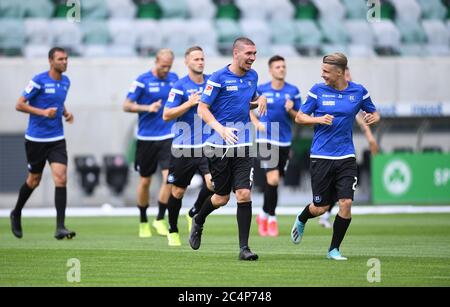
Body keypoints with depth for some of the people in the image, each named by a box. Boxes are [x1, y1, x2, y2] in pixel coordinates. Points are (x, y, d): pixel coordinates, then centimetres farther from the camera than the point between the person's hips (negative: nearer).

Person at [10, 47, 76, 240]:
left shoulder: (65, 81, 7)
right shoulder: (39, 81, -12)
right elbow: (19, 105, -11)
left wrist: (65, 113, 5)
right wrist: (42, 112, -23)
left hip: (57, 139, 4)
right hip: (36, 139, -4)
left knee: (61, 179, -12)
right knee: (34, 180, 10)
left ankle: (60, 228, -14)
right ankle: (16, 214, 37)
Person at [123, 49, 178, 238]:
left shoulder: (174, 78, 6)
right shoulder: (143, 81, -8)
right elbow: (127, 105, -8)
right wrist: (147, 108, -21)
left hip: (168, 137, 2)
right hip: (146, 138, -2)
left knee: (169, 176, -14)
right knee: (145, 180, 7)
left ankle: (160, 219, -4)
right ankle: (143, 222, 23)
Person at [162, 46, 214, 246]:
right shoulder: (180, 86, -6)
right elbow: (166, 115, -9)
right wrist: (189, 103, -17)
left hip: (207, 145, 2)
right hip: (183, 147, -2)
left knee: (212, 183, -17)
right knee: (178, 191, 7)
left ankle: (194, 213, 11)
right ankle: (172, 231, 26)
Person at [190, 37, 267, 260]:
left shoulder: (252, 76, 9)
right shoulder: (218, 78, -9)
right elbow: (202, 108, -8)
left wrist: (260, 100, 2)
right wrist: (220, 128, -24)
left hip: (243, 145, 4)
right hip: (219, 146, -4)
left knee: (244, 194, -9)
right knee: (222, 197, 6)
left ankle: (244, 248, -6)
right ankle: (198, 221, 38)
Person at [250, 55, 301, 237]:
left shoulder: (293, 91, 2)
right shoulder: (261, 90, -2)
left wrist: (291, 110, -16)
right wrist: (257, 123, -4)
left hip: (284, 141, 3)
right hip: (266, 139, -3)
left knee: (273, 181, 11)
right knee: (273, 179, -16)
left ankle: (264, 215, 30)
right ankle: (271, 218, -2)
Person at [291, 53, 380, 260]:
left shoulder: (358, 91, 2)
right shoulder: (317, 91, -1)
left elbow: (373, 112, 17)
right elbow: (299, 117, 4)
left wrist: (374, 117, -7)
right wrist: (319, 119, -15)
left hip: (346, 157, 1)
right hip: (321, 156, -1)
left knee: (346, 203, -11)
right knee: (320, 208, 3)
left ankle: (334, 249, 6)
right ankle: (301, 220, 40)